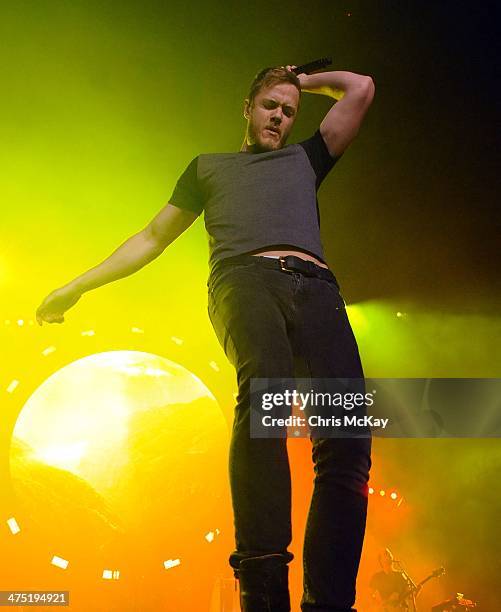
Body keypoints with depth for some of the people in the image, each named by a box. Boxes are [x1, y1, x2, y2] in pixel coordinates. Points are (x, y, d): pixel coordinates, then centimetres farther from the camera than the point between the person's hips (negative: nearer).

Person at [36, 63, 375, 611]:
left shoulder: (305, 159, 37)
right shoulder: (209, 166, 35)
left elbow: (360, 89, 36)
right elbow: (153, 236, 33)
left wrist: (303, 81, 46)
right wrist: (76, 286, 28)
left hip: (315, 285, 3)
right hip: (244, 276, -2)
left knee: (347, 440, -21)